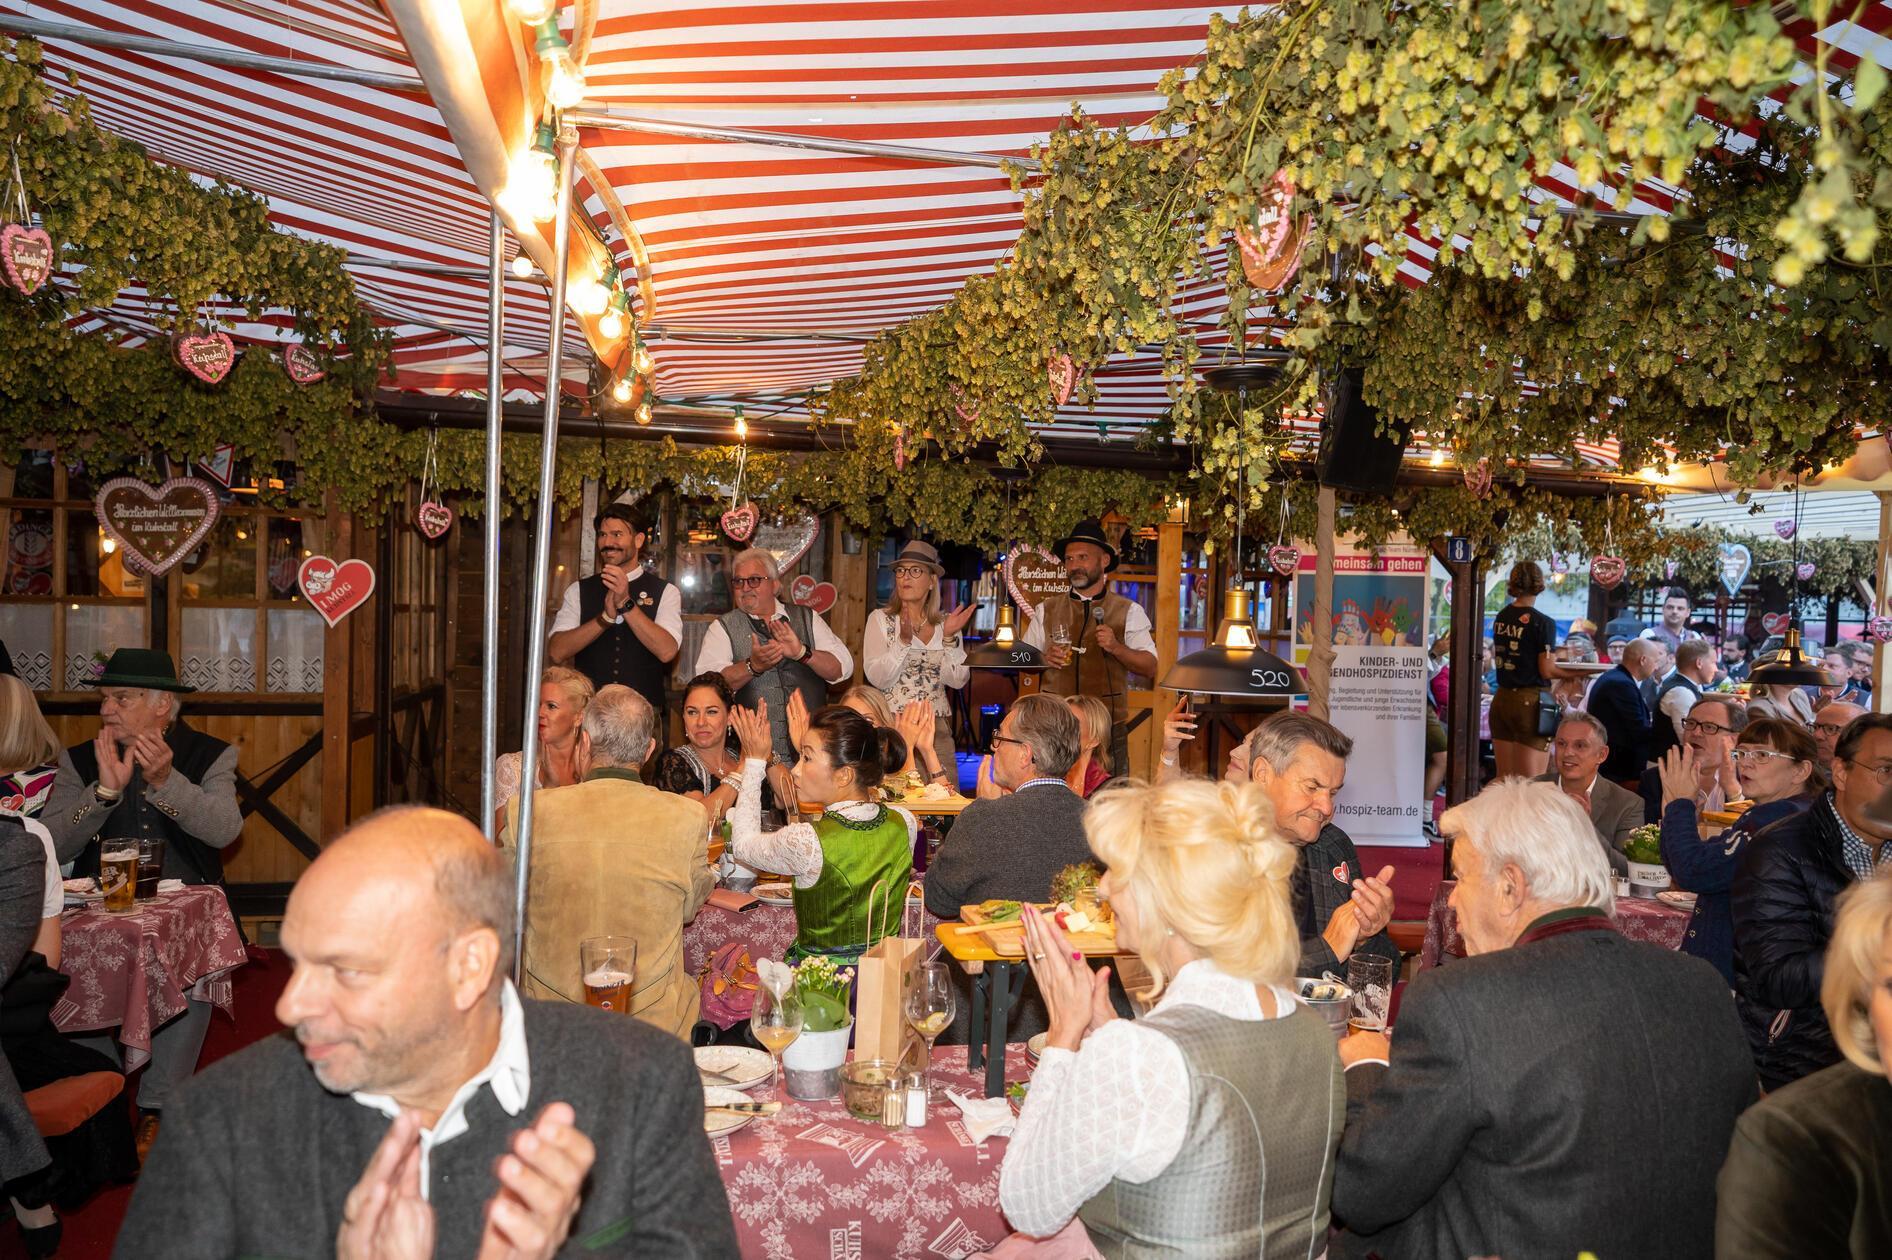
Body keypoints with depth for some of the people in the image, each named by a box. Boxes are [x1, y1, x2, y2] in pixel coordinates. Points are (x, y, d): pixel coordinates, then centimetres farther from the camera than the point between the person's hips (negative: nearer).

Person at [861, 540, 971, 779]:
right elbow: (877, 678, -9)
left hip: (938, 728, 2)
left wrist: (949, 638, -10)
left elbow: (958, 680, 1)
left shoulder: (945, 623, 9)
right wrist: (904, 640, -20)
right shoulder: (880, 619, 3)